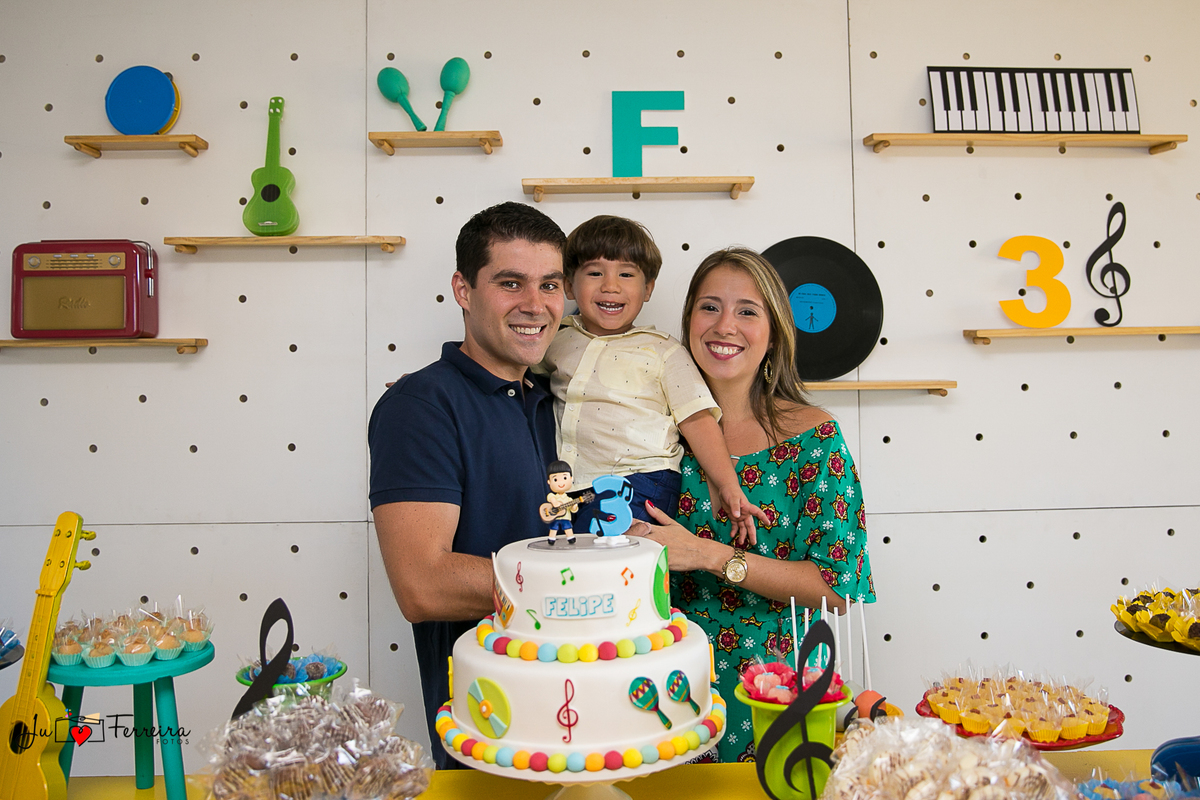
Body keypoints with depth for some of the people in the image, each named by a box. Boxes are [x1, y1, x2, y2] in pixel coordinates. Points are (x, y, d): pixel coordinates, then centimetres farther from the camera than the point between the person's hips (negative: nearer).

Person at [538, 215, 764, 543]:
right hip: (568, 484, 4)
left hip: (637, 480, -4)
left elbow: (698, 419, 1)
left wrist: (728, 486, -5)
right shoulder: (556, 339, 13)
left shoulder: (662, 351, 4)